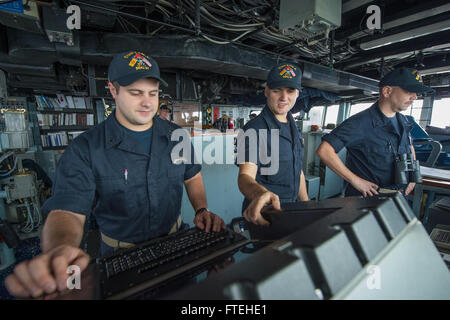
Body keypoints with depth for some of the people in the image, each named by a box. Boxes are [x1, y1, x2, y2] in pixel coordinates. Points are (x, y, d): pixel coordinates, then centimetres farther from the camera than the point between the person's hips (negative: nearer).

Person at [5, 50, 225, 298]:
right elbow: (67, 210, -19)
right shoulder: (85, 150, -14)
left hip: (175, 243, 2)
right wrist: (60, 249, -40)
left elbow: (192, 176, 7)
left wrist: (201, 210, -7)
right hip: (122, 257, -1)